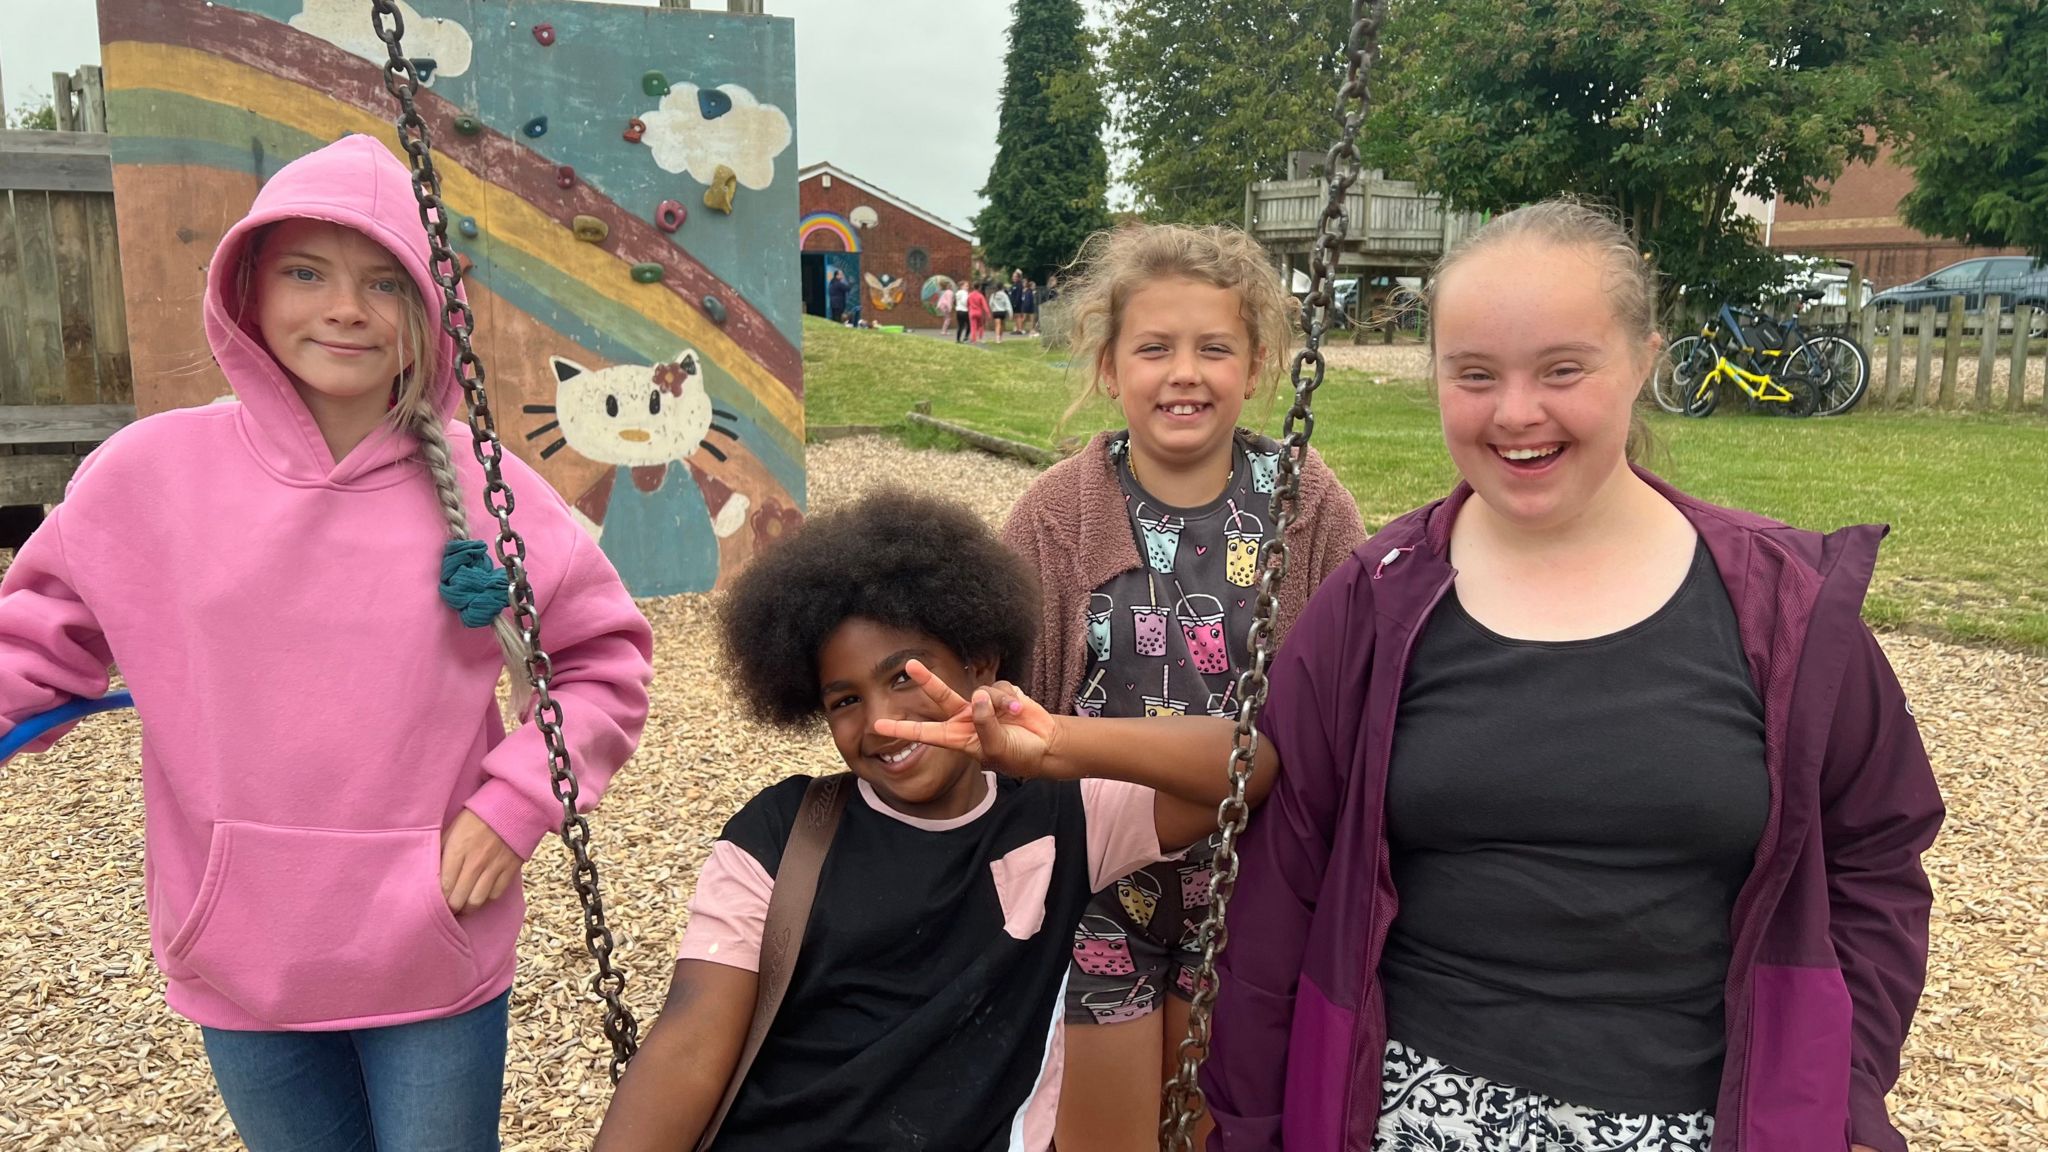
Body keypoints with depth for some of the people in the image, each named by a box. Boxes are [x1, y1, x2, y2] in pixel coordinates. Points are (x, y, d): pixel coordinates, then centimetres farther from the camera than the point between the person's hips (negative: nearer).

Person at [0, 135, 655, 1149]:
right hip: (239, 959, 2)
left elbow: (606, 661, 0)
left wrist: (518, 800, -10)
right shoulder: (147, 473, -7)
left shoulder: (483, 487, -9)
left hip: (437, 959, -1)